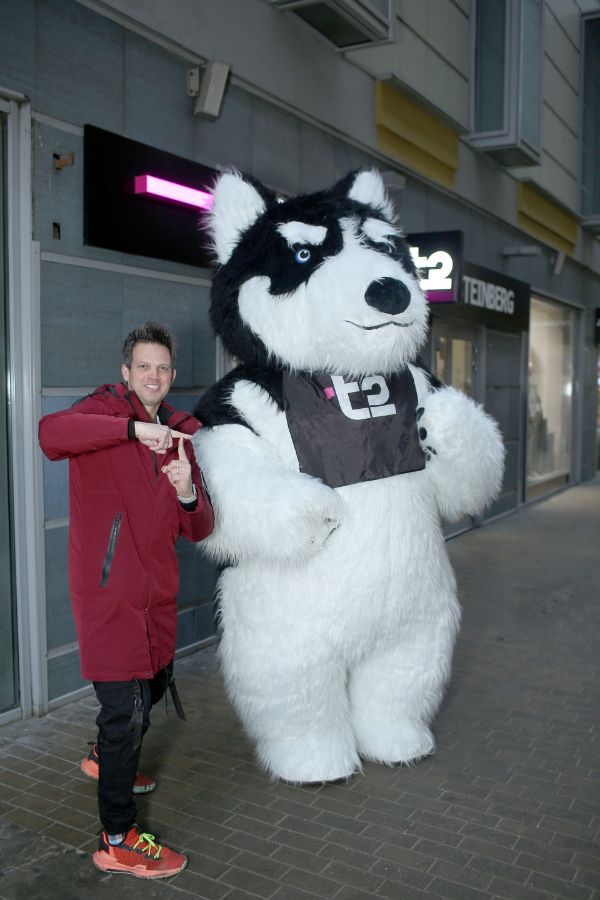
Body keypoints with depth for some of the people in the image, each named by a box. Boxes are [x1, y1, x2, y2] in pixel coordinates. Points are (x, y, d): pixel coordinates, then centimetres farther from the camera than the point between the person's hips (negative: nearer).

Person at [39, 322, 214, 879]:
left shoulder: (178, 436, 8)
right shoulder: (104, 410, -9)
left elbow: (198, 530, 4)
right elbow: (51, 433, -34)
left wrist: (188, 494, -17)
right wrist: (133, 427, -39)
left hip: (155, 592, 7)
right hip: (109, 593, -7)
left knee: (155, 682, 24)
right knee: (126, 705, -2)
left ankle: (107, 759, 54)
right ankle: (117, 842, 16)